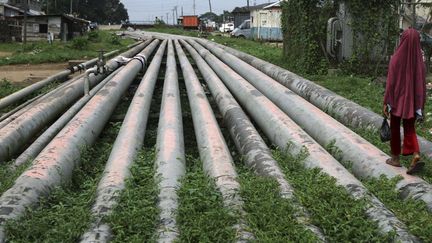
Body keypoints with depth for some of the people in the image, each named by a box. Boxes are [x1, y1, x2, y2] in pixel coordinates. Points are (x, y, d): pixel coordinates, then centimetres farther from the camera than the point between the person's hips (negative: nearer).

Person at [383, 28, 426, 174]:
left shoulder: (396, 58, -13)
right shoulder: (420, 60, -3)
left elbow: (390, 82, -13)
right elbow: (422, 84, -1)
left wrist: (386, 102, -7)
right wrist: (420, 107, 4)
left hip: (397, 99, -3)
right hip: (412, 101, 3)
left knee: (395, 128, 14)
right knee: (409, 129, 12)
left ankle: (395, 158, 22)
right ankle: (416, 155, -10)